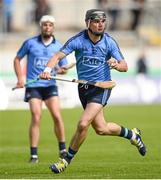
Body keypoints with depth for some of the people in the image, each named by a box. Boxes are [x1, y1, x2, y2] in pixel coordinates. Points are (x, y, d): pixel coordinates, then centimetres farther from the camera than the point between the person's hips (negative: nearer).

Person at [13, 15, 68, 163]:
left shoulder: (58, 47, 6)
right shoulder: (30, 43, 2)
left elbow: (64, 68, 12)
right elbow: (17, 59, 12)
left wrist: (61, 70, -12)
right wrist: (20, 78, 0)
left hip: (50, 85, 1)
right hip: (33, 85, -1)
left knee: (57, 116, -11)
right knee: (36, 117, -12)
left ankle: (63, 149, 5)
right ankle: (34, 154, -8)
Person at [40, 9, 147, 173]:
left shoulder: (109, 42, -9)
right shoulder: (77, 40, -11)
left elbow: (124, 66, -6)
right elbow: (58, 56, -19)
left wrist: (117, 65, -30)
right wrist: (48, 69, -38)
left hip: (102, 87, -3)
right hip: (83, 88, 3)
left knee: (83, 123, -19)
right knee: (101, 129, 14)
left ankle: (67, 160, -2)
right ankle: (131, 134, 43)